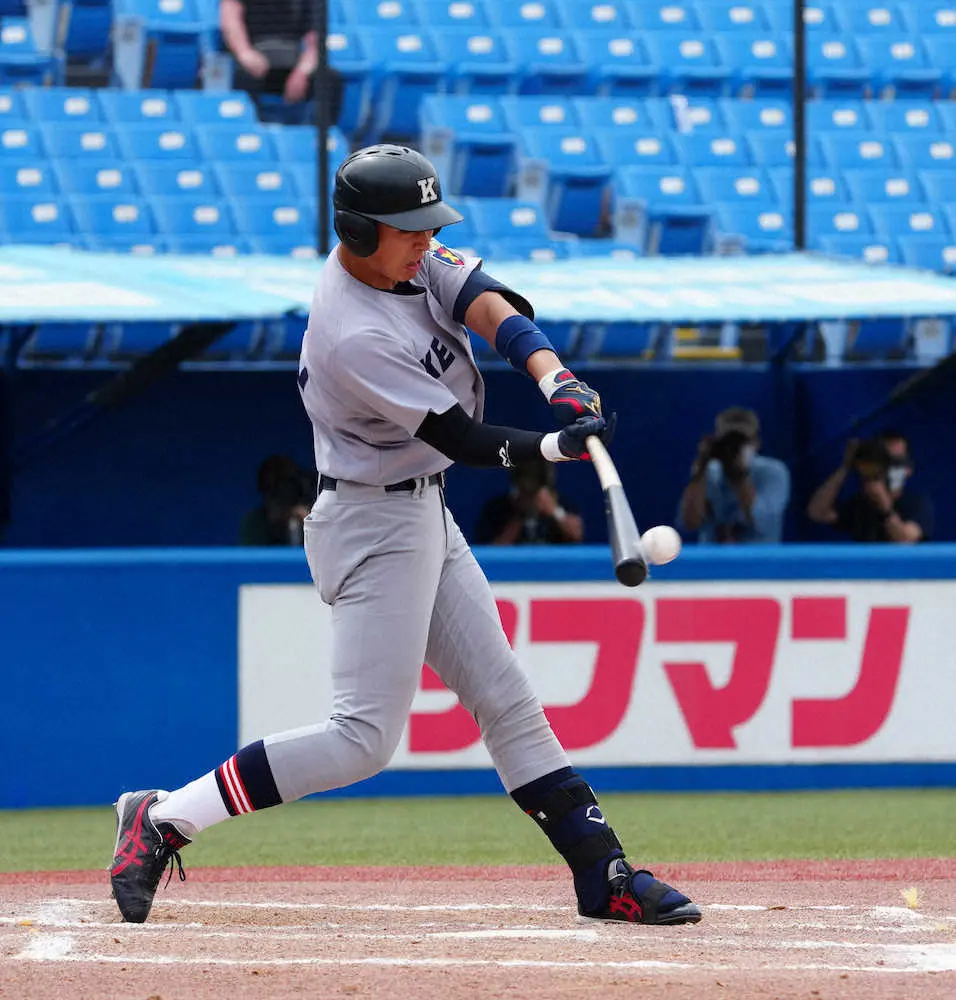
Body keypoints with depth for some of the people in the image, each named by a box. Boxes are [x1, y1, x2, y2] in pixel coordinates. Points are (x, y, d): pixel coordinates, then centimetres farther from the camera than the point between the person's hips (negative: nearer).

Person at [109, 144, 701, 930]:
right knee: (365, 737, -13)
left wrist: (556, 379, -26)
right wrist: (560, 447, -29)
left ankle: (605, 874, 12)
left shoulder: (410, 256, 0)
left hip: (424, 515, 10)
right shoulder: (353, 335, -26)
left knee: (508, 703, 10)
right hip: (374, 526, -10)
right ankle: (164, 820, -8)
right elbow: (464, 439, -23)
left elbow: (493, 308, -10)